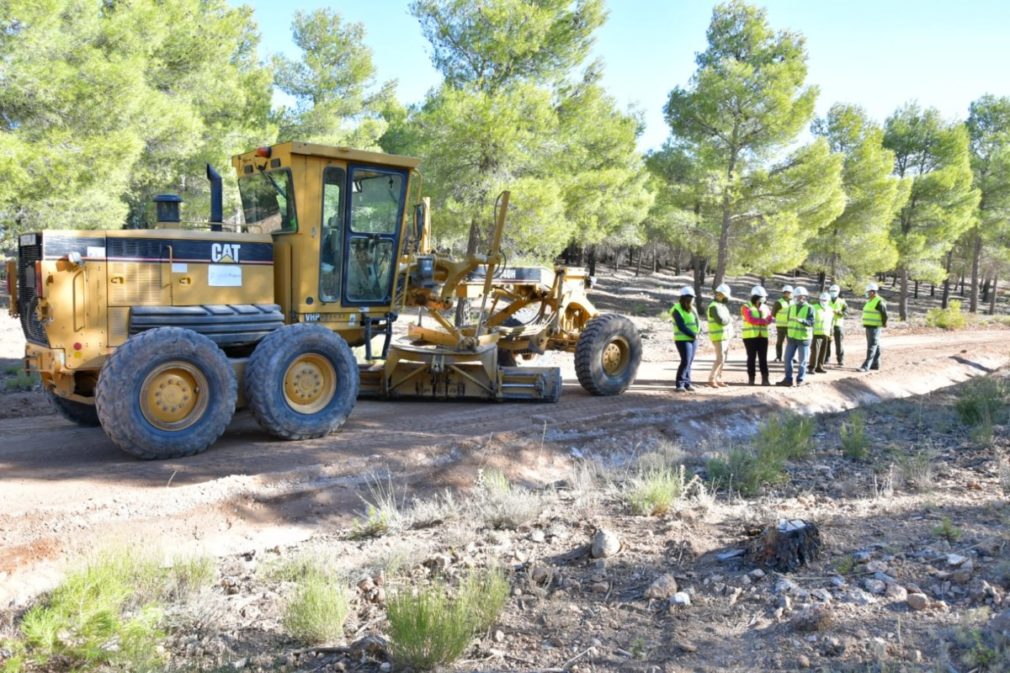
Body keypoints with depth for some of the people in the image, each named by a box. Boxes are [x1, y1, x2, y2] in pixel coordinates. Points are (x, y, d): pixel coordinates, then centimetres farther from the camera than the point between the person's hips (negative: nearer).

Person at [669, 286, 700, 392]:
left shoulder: (692, 309, 13)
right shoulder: (677, 310, -11)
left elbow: (698, 322, 10)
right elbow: (681, 326, -18)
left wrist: (696, 333, -9)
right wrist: (693, 335, -15)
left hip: (692, 339, 7)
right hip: (682, 339, -7)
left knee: (689, 362, 8)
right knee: (685, 361, -13)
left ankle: (686, 383, 13)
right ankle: (680, 384, -7)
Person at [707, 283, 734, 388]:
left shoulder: (721, 306, 13)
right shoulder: (714, 306, -17)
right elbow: (721, 321, -25)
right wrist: (730, 318, -6)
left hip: (725, 336, 10)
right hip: (718, 337, -10)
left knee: (723, 359, 11)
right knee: (720, 359, -10)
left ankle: (718, 380, 16)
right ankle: (711, 379, -4)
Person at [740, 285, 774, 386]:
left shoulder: (765, 308, 14)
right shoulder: (746, 307, -2)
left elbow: (769, 319, -1)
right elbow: (751, 320, -17)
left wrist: (770, 320, -24)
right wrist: (763, 321, -24)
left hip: (763, 336, 4)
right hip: (750, 336, -4)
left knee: (763, 358, 1)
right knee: (752, 358, 1)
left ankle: (765, 379, 0)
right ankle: (751, 378, 8)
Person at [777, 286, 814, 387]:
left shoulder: (809, 308, -7)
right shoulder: (791, 307, 10)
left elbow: (811, 322, -16)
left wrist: (801, 320, -33)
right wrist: (787, 335, 16)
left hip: (803, 338, -5)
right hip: (791, 338, 5)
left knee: (802, 361, 3)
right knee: (788, 359, 4)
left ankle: (801, 379, 12)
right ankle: (788, 379, 10)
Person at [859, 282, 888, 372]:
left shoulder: (879, 302, -15)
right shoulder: (870, 301, 15)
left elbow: (884, 314, -16)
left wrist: (884, 323, -7)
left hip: (875, 328, -10)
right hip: (869, 327, 10)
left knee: (871, 347, -10)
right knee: (875, 346, 15)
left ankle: (866, 366, -15)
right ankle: (875, 364, 22)